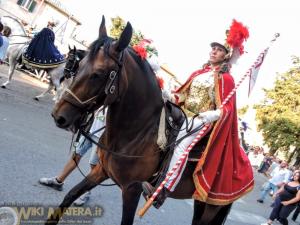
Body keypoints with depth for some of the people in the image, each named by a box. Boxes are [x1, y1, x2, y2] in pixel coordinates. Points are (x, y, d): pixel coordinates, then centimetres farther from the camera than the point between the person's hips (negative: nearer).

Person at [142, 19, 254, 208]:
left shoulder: (226, 79, -2)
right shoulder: (198, 73, 16)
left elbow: (226, 108, -8)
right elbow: (183, 95, 17)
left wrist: (213, 115, -28)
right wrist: (169, 96, -3)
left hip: (203, 119, -7)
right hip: (184, 113, 7)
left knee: (182, 141, -31)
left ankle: (166, 188, -33)